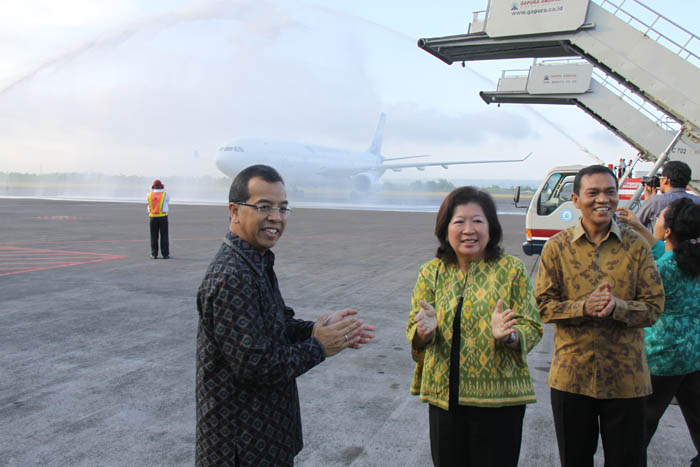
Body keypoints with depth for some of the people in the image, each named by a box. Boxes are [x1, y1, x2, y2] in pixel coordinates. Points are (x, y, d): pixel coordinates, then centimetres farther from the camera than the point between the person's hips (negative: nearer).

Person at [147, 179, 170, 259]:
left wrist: (153, 191, 25)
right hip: (163, 216, -2)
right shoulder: (165, 194, -4)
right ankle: (165, 254, 1)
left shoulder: (149, 195, 2)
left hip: (153, 217, 2)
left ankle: (154, 254, 8)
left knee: (154, 236, 8)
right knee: (164, 236, 2)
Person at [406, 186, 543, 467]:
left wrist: (507, 336, -25)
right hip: (444, 394, 2)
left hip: (498, 395, -2)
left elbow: (531, 327, -4)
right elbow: (413, 331, 3)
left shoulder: (512, 270, -2)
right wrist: (424, 332, -19)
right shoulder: (431, 272, 3)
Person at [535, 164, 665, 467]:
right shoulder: (557, 246, -2)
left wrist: (616, 307, -22)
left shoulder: (636, 246, 0)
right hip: (571, 375, 0)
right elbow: (543, 305, -5)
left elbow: (654, 306, -3)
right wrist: (584, 307, -22)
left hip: (626, 376, 0)